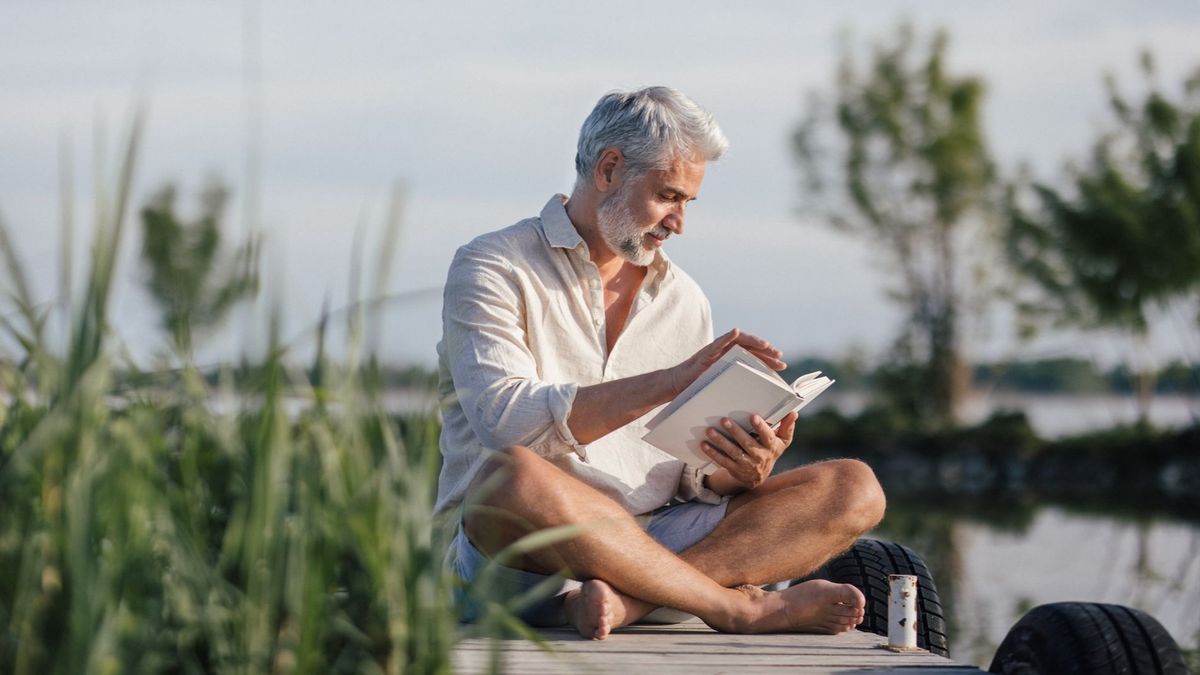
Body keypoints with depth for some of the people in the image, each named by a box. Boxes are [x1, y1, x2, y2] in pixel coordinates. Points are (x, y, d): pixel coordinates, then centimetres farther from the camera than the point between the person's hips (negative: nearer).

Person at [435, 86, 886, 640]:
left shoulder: (684, 300, 18)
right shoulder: (492, 268, 0)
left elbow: (693, 481, 15)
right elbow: (503, 423, -19)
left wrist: (741, 473, -10)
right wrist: (674, 380, -22)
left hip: (651, 544, 6)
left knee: (853, 489, -11)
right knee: (510, 475, -41)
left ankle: (623, 600, -33)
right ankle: (742, 608, -24)